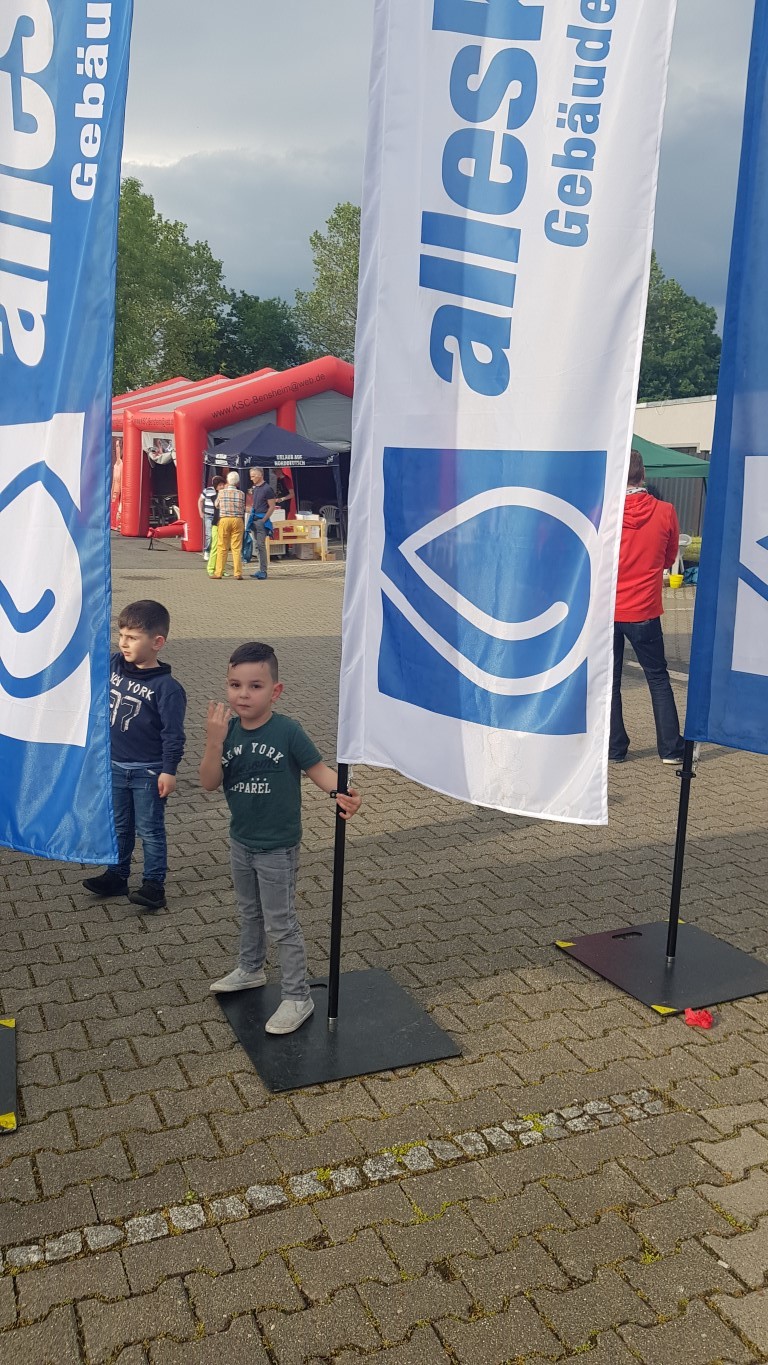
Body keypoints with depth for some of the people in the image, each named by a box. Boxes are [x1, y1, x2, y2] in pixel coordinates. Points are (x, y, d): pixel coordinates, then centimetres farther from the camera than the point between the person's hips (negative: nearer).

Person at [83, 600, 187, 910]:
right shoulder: (114, 665, -3)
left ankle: (154, 883, 17)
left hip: (148, 771, -6)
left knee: (150, 830, 6)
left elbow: (173, 734, -17)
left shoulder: (167, 687, -19)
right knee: (119, 826, 19)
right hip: (115, 766, 6)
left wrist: (169, 771, -17)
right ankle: (117, 875, 32)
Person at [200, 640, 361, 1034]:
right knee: (248, 911, 27)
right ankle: (250, 970, 49)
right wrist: (215, 741, -28)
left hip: (277, 847, -6)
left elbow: (317, 768, -14)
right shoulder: (227, 729, -9)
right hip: (241, 842, 6)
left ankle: (297, 997, 19)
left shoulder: (287, 731, -21)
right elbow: (209, 783, -13)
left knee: (280, 923, 4)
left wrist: (340, 792, -34)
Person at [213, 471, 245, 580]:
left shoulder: (222, 492, 0)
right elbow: (244, 509, 6)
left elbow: (216, 505, 14)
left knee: (222, 547, 5)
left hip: (224, 519, 0)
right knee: (237, 548, 3)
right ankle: (238, 573, 1)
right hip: (238, 520, 0)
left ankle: (218, 572, 8)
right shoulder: (241, 494, 1)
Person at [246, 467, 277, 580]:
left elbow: (272, 506, -10)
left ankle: (263, 571, -7)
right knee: (257, 545, 9)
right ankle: (261, 570, 13)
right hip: (254, 519, 8)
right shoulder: (254, 488, 15)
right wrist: (251, 518, 14)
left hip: (262, 519, -8)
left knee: (261, 545, -10)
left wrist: (263, 520, -14)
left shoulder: (267, 488, -8)